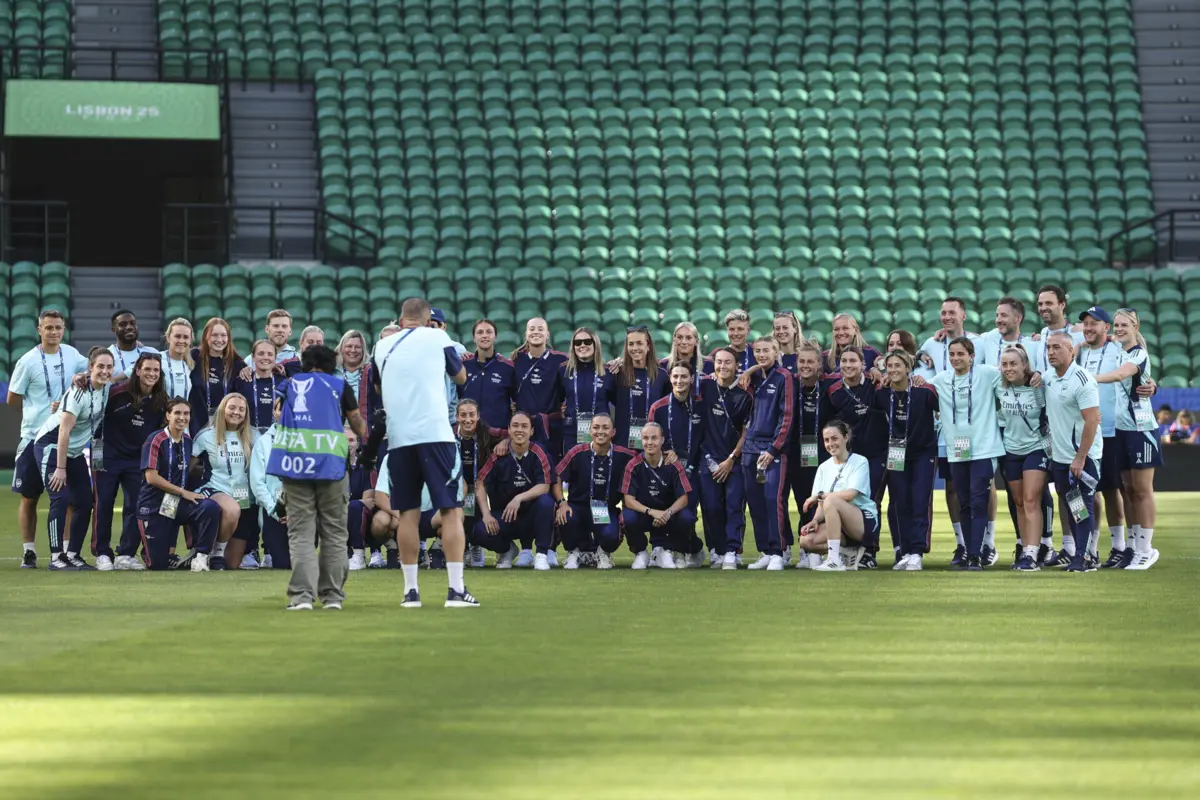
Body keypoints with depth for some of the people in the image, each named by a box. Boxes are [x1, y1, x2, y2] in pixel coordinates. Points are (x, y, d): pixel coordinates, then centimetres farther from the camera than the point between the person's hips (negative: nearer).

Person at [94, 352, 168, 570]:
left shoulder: (161, 401, -1)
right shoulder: (118, 393, -15)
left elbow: (161, 431, 10)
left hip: (138, 460, 4)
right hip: (109, 456, -4)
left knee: (135, 507, 0)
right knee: (103, 505, 0)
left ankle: (125, 555, 6)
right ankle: (102, 553, 8)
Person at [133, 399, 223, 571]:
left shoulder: (188, 441, 6)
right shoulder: (156, 441, -12)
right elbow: (151, 478, -17)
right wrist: (183, 492, -15)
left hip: (177, 504, 5)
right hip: (154, 505, -5)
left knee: (211, 508, -27)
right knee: (158, 565, -4)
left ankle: (200, 557, -15)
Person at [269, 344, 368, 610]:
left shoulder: (289, 384, 19)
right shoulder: (339, 385, 14)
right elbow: (357, 422, 24)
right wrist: (365, 438, 47)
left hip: (294, 460, 1)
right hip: (330, 461, -1)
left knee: (300, 532, 0)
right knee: (334, 532, 9)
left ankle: (302, 595, -12)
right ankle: (332, 594, 7)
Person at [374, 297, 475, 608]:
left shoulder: (382, 347, 13)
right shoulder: (437, 338, 5)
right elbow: (461, 377, 20)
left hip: (399, 438, 3)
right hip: (435, 434, -3)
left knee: (407, 513, 7)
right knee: (451, 510, -1)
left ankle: (411, 590, 6)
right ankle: (456, 589, -8)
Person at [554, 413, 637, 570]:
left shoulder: (623, 456, -8)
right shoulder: (577, 453, -10)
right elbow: (556, 478, -4)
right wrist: (561, 503, -16)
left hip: (607, 511, 0)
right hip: (578, 507, 0)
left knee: (610, 536, -32)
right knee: (566, 518, -35)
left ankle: (603, 552, 12)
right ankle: (575, 552, 2)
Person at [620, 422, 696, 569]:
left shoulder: (673, 465, -10)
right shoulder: (633, 466, -13)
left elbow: (683, 498, -12)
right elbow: (629, 500, -16)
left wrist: (668, 513, -32)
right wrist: (652, 512, -32)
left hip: (668, 513, 1)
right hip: (641, 513, -1)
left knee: (687, 518, -28)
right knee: (628, 519, -35)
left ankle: (664, 551, -1)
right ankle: (640, 553, -2)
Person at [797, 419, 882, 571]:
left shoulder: (860, 462, -4)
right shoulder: (824, 467, 12)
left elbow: (850, 494, -18)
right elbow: (821, 505, 8)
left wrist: (819, 495, -14)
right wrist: (815, 520, -13)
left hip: (865, 522, -6)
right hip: (838, 524, 6)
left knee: (831, 501, -34)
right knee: (806, 540, -23)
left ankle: (835, 560, -32)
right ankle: (849, 552, -4)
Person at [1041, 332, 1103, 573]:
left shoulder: (1082, 380, -17)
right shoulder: (1048, 376, 7)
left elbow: (1092, 421, -21)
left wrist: (1080, 458, -23)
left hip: (1082, 456, -8)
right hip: (1058, 455, 8)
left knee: (1083, 507, -6)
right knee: (1069, 507, 11)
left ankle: (1082, 557, -5)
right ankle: (1076, 552, 18)